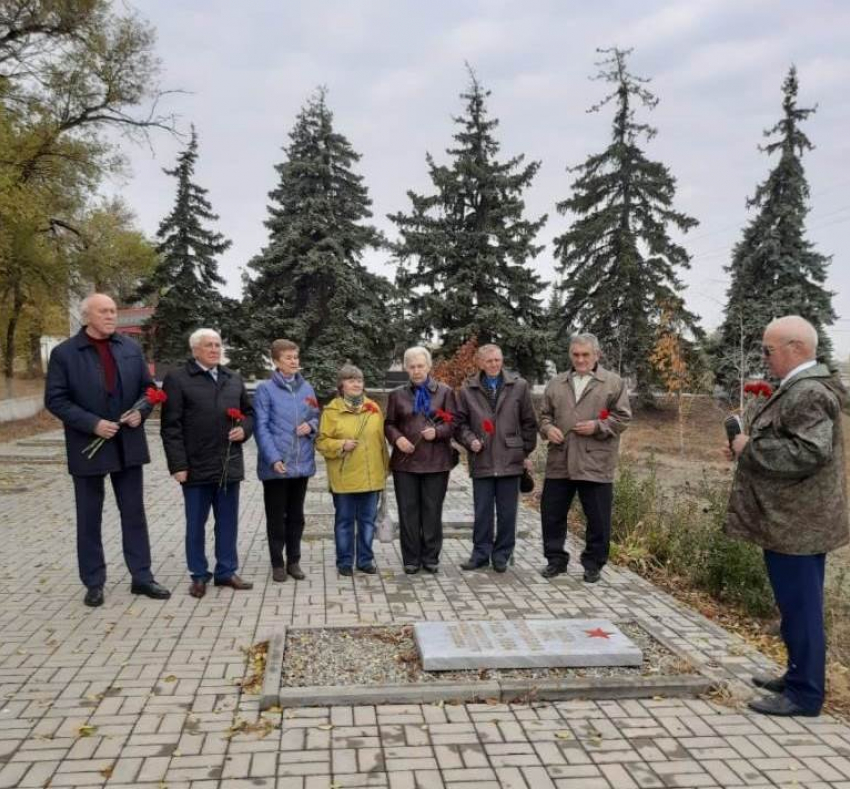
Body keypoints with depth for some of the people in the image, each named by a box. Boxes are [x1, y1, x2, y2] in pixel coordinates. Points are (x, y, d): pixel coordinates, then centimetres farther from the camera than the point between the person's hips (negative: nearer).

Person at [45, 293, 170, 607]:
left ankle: (141, 577, 18)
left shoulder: (131, 348, 5)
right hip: (88, 448, -3)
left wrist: (141, 412, -10)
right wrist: (92, 424, -18)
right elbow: (55, 400, -9)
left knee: (134, 513, 9)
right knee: (89, 518, 8)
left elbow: (148, 388, 10)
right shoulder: (64, 353, -6)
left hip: (128, 445, 3)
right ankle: (94, 583, 20)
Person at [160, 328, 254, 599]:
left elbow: (249, 412, 21)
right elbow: (171, 426, -7)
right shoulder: (177, 379, -4)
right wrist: (178, 464, -13)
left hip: (229, 465, 5)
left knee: (228, 522, 11)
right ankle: (199, 575, 20)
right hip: (196, 466, -4)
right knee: (196, 524, 8)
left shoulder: (234, 379, 13)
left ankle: (226, 572, 23)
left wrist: (244, 429, -2)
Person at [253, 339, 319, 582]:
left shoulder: (306, 388, 7)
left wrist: (310, 426, -8)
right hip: (276, 465, -4)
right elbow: (261, 427, -11)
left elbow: (316, 417, 16)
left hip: (302, 463, 4)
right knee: (276, 516, 7)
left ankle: (294, 561, 26)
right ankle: (277, 563, 19)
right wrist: (274, 458, -20)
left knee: (296, 515, 14)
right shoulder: (265, 389, -7)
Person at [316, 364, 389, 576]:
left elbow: (380, 439, 11)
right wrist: (341, 445, -19)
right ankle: (344, 561, 18)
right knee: (344, 521, 7)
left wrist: (385, 468, 11)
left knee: (367, 520, 10)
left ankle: (365, 559, 22)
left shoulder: (373, 407, 7)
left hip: (371, 476, 3)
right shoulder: (332, 410, -4)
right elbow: (322, 441, -3)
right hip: (344, 477, -3)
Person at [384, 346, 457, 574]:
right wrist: (397, 438, -9)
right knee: (408, 511, 4)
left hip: (436, 461, -1)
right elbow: (389, 424, 12)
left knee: (432, 511, 4)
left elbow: (454, 423, 2)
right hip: (405, 460, 1)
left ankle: (430, 557, 16)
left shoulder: (445, 392, 6)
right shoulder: (397, 394, 11)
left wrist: (437, 431, -16)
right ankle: (411, 559, 13)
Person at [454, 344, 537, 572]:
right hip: (481, 460, 0)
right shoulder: (468, 389, 4)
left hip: (510, 459, 0)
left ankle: (502, 555, 20)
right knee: (482, 511, 7)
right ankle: (481, 553, 20)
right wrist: (470, 440, -9)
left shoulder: (519, 386, 3)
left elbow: (529, 422, 7)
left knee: (507, 512, 7)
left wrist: (527, 452, 6)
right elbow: (460, 422, 9)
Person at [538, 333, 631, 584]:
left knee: (598, 518, 4)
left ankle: (593, 563, 20)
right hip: (559, 462, 3)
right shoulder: (556, 383, 13)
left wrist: (597, 426, -14)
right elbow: (545, 414, 17)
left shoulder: (614, 383, 2)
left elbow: (623, 418, -1)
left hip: (595, 463, -3)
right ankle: (556, 559, 23)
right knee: (552, 513, 8)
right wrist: (548, 428, -4)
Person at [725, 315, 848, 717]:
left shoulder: (809, 393, -19)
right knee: (798, 605, 18)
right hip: (795, 518, 11)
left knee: (800, 606, -1)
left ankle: (804, 693, 10)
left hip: (796, 523, -11)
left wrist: (751, 448, -19)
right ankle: (799, 676, 31)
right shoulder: (801, 388, 15)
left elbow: (808, 453, -28)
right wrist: (749, 448, 10)